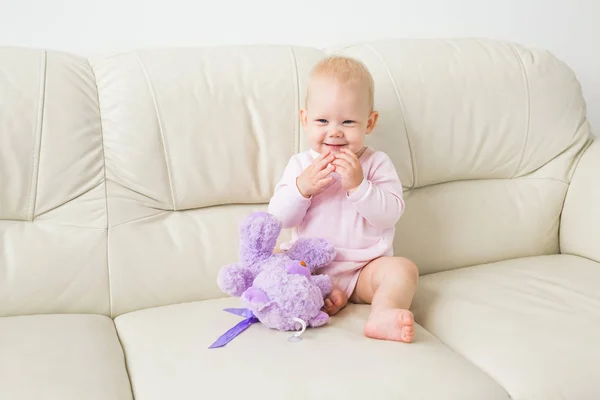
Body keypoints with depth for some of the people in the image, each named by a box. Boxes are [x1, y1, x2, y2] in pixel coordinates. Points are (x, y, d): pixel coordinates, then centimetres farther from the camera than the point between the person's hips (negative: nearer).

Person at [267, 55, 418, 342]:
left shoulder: (376, 163, -3)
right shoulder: (300, 164, 2)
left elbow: (390, 214, -14)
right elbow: (279, 218, -5)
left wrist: (358, 185, -27)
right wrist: (303, 187, -21)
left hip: (365, 268, -1)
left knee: (403, 269, -26)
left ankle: (382, 314, -47)